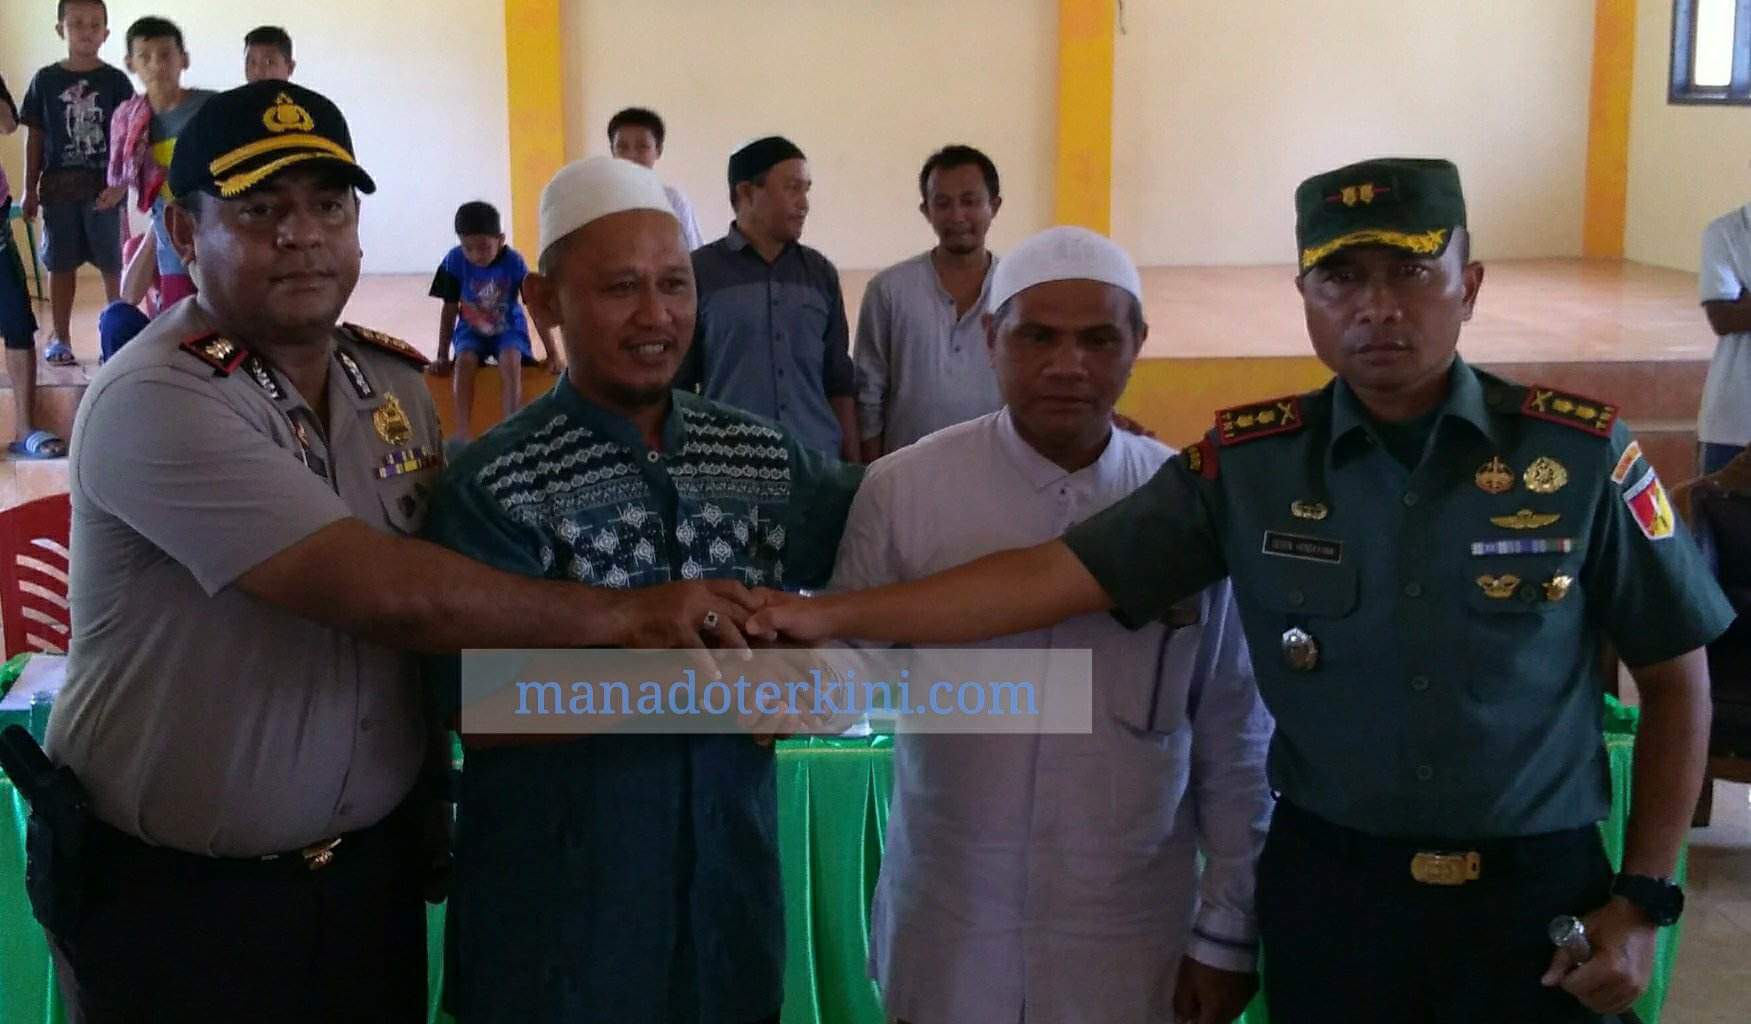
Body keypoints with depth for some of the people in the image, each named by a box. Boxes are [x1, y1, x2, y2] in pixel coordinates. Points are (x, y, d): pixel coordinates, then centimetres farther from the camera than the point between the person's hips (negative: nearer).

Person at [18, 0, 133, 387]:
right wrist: (30, 189, 5)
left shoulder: (115, 81, -1)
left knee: (114, 264, 2)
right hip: (59, 186, 2)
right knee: (60, 265, 8)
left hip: (104, 186, -2)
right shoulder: (46, 80, 4)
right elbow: (36, 138, 7)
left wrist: (120, 183, -12)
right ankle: (60, 338, 17)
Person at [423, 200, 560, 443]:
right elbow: (450, 310, -8)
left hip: (509, 328, -1)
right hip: (471, 329, 1)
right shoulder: (454, 261, -18)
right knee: (465, 360, -29)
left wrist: (551, 354, -13)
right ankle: (461, 432, -29)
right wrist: (442, 357, -4)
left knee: (511, 361, -31)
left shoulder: (514, 262, -22)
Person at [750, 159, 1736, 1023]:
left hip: (1539, 891, 0)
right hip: (1327, 884, 1)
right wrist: (829, 615, -18)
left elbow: (1676, 677, 1)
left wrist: (1644, 898, -2)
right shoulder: (1247, 463, -5)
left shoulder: (1582, 453, -7)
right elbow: (1053, 575, -11)